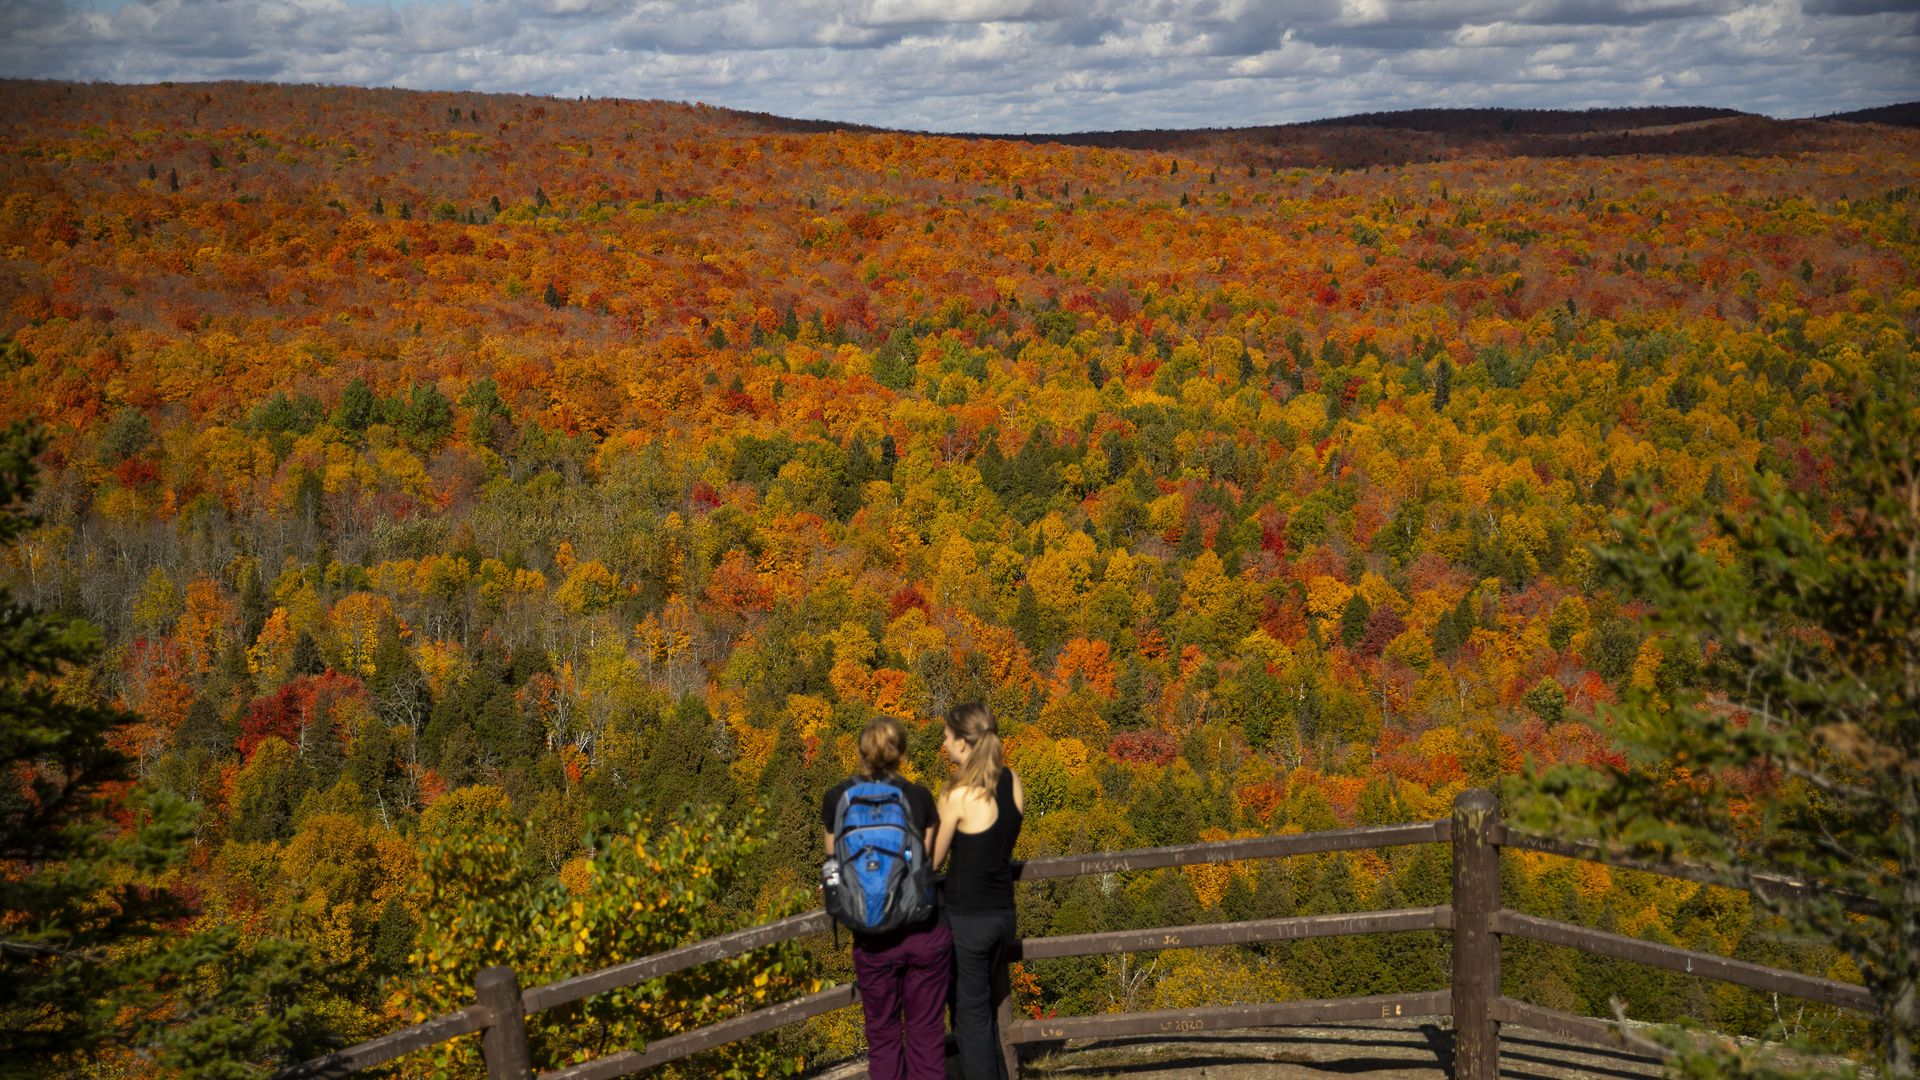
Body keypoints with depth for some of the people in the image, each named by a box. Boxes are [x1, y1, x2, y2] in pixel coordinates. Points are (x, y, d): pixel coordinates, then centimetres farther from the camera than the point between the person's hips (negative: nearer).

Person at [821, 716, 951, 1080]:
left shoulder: (835, 799, -3)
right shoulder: (920, 797, -5)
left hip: (874, 939, 0)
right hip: (925, 932, 0)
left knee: (883, 1033, 17)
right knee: (926, 1032, 13)